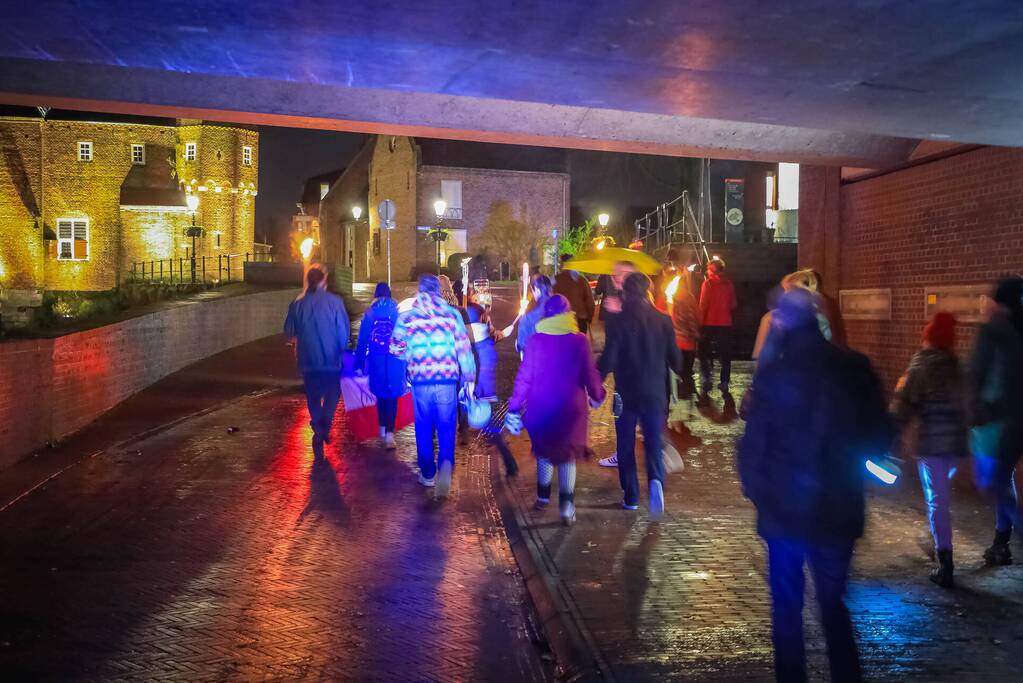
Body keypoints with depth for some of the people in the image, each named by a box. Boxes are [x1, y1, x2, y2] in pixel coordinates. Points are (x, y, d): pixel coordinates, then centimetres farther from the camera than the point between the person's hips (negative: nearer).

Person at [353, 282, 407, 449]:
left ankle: (383, 429, 28)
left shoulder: (370, 313, 4)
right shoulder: (397, 311, 2)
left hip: (376, 360, 1)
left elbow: (362, 341, 3)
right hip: (395, 359, -1)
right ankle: (389, 433, -14)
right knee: (392, 395, -1)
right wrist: (407, 360, 8)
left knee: (380, 393, 18)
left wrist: (359, 365, 7)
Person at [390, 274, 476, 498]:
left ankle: (428, 474, 24)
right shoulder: (452, 314, 0)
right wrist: (469, 378, 5)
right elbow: (464, 348, -1)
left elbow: (396, 348, 6)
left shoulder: (406, 317, 2)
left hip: (419, 381, 1)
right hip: (447, 380, -1)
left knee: (424, 428, 15)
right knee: (446, 427, 7)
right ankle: (445, 464, -18)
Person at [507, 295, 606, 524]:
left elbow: (524, 377, -5)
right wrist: (597, 396, 15)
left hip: (541, 407, 1)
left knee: (545, 451, 20)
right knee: (568, 454, 9)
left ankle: (543, 497, 30)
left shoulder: (536, 340, -6)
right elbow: (590, 374, -4)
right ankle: (566, 505, 0)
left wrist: (514, 407, 3)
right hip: (571, 408, -1)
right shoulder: (580, 341, -8)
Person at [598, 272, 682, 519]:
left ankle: (631, 497, 16)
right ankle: (656, 481, -18)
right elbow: (675, 358, 5)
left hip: (626, 393, -2)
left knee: (626, 446, 12)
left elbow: (608, 359, -14)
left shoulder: (622, 321, -10)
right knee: (653, 443, 9)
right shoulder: (663, 320, -1)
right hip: (655, 393, 2)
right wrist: (677, 370, 26)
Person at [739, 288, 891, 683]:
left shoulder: (773, 375, -15)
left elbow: (753, 443, -14)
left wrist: (754, 489, 3)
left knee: (787, 609, 13)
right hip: (838, 509, 3)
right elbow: (880, 439, 3)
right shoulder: (855, 369, -5)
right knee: (834, 605, 20)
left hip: (784, 510, -3)